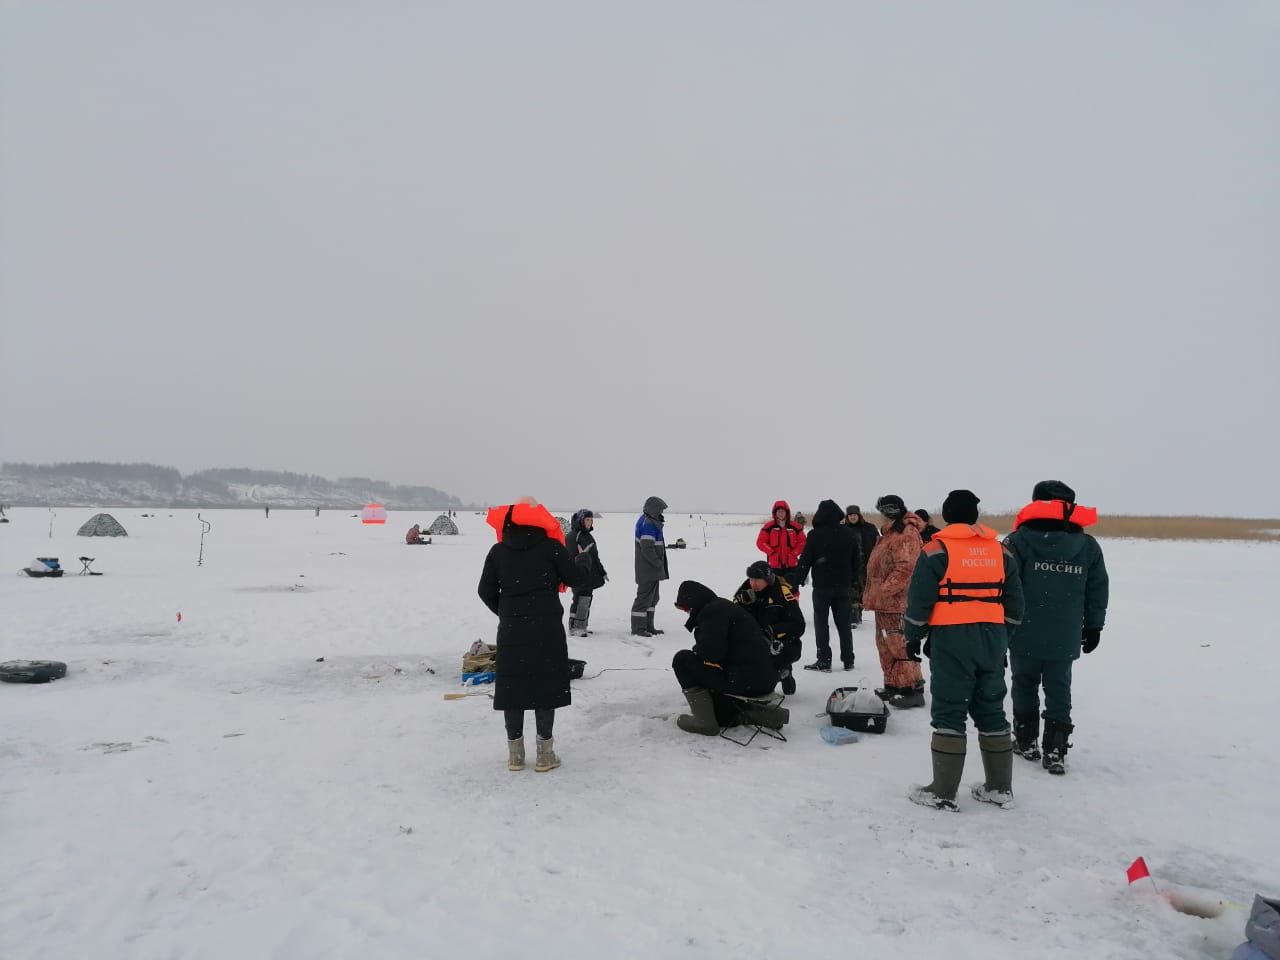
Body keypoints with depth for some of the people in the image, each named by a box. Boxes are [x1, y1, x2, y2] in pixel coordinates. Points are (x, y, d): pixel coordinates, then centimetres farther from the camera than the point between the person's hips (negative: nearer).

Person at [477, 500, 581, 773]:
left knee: (512, 686, 9)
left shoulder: (498, 551, 3)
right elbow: (573, 579, 2)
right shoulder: (551, 546, -5)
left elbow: (486, 591, 5)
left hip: (511, 630, 2)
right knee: (545, 686, 4)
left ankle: (515, 753, 15)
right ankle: (545, 753, 8)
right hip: (547, 629, -2)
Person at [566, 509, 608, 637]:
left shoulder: (588, 536, 19)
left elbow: (595, 557, 25)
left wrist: (602, 572, 26)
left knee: (586, 601, 10)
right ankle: (574, 627, -8)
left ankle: (581, 627, 16)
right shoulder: (572, 536, -9)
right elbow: (569, 557, -15)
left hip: (589, 575, 9)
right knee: (581, 600, -12)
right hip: (579, 575, -9)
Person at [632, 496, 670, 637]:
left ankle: (648, 626, 23)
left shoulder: (651, 522, 15)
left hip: (652, 569, 11)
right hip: (648, 570, -11)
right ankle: (638, 627, 0)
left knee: (652, 598, 16)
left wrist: (661, 564, 13)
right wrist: (659, 564, -16)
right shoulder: (647, 524, -19)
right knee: (644, 596, -5)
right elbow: (647, 549, -25)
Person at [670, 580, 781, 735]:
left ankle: (704, 720, -3)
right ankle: (765, 713, 17)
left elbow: (711, 653, -20)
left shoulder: (712, 612, -12)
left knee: (682, 660, -4)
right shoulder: (724, 606, 20)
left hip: (744, 679, -10)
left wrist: (696, 649, -1)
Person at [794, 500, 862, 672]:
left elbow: (805, 561, -8)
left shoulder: (815, 535, -10)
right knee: (844, 623, 12)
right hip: (844, 585, 4)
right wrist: (854, 583, 20)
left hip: (822, 586, -4)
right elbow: (857, 561, 11)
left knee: (821, 623, 4)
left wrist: (799, 580, 2)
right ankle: (848, 660, 16)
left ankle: (824, 661, 2)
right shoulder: (850, 534, 3)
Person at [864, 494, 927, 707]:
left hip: (897, 602, -11)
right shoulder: (889, 533, 19)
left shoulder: (906, 534, -15)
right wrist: (873, 593, 21)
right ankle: (893, 685, 26)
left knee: (900, 646, -11)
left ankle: (912, 689, -5)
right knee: (886, 645, 17)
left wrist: (885, 590, -22)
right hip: (884, 602, 11)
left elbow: (906, 567, -25)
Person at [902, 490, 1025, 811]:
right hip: (993, 640, 5)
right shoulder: (1000, 551, 9)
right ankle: (1000, 787, 22)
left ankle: (943, 792, 3)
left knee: (949, 712, 0)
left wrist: (914, 637, 3)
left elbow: (919, 600, -9)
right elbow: (1014, 603, 12)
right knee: (991, 711, 15)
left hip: (951, 640, -5)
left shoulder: (937, 549, -7)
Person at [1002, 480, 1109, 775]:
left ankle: (1026, 741, 23)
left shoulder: (1019, 540, -8)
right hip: (1066, 638, 2)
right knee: (1059, 691, 8)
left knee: (1025, 685, 13)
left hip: (1025, 633, -2)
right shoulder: (1088, 546, 4)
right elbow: (1098, 591, 9)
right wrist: (1093, 627, 19)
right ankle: (1055, 751, 4)